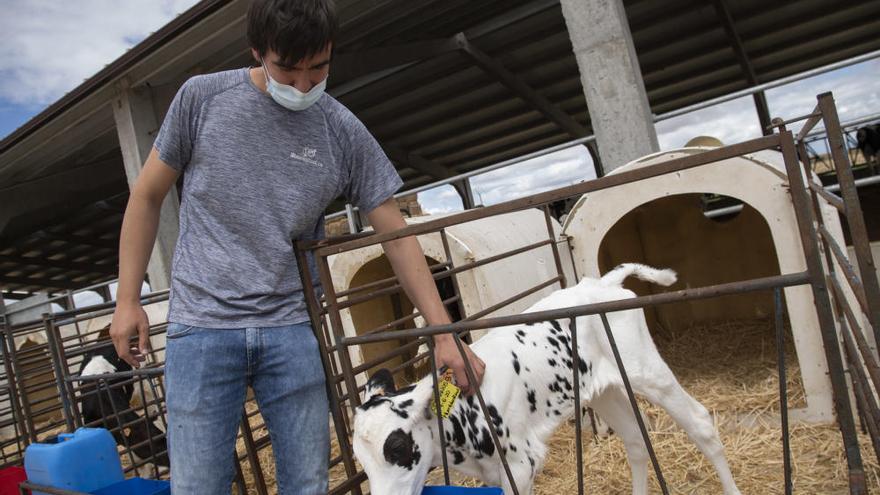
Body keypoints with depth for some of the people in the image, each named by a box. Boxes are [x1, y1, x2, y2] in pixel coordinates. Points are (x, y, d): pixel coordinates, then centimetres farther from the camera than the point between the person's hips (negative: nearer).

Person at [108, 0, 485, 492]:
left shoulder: (344, 131, 1)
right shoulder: (203, 97, 0)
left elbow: (397, 235, 3)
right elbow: (146, 198, 9)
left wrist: (444, 332, -1)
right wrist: (128, 299, 4)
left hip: (293, 328, 1)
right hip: (202, 324, 0)